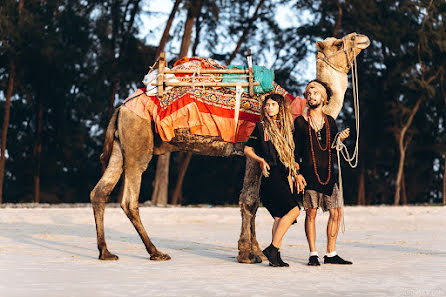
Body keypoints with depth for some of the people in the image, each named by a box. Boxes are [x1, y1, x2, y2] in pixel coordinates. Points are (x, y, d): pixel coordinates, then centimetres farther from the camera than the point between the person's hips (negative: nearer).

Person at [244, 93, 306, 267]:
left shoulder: (286, 127, 18)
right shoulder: (261, 127, 4)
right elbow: (247, 149, 8)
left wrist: (296, 174, 14)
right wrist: (261, 160, -8)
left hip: (284, 175, 6)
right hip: (270, 175, -6)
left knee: (280, 215, 0)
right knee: (293, 210, -17)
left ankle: (275, 256, 3)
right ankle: (272, 249, -15)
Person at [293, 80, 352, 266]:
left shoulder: (330, 121, 13)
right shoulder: (300, 121, 4)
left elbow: (333, 150, 14)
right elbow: (296, 151, 3)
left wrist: (341, 139, -4)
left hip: (328, 173, 4)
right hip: (309, 172, -4)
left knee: (336, 212, 1)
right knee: (311, 212, -5)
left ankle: (331, 254, 9)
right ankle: (313, 254, 3)